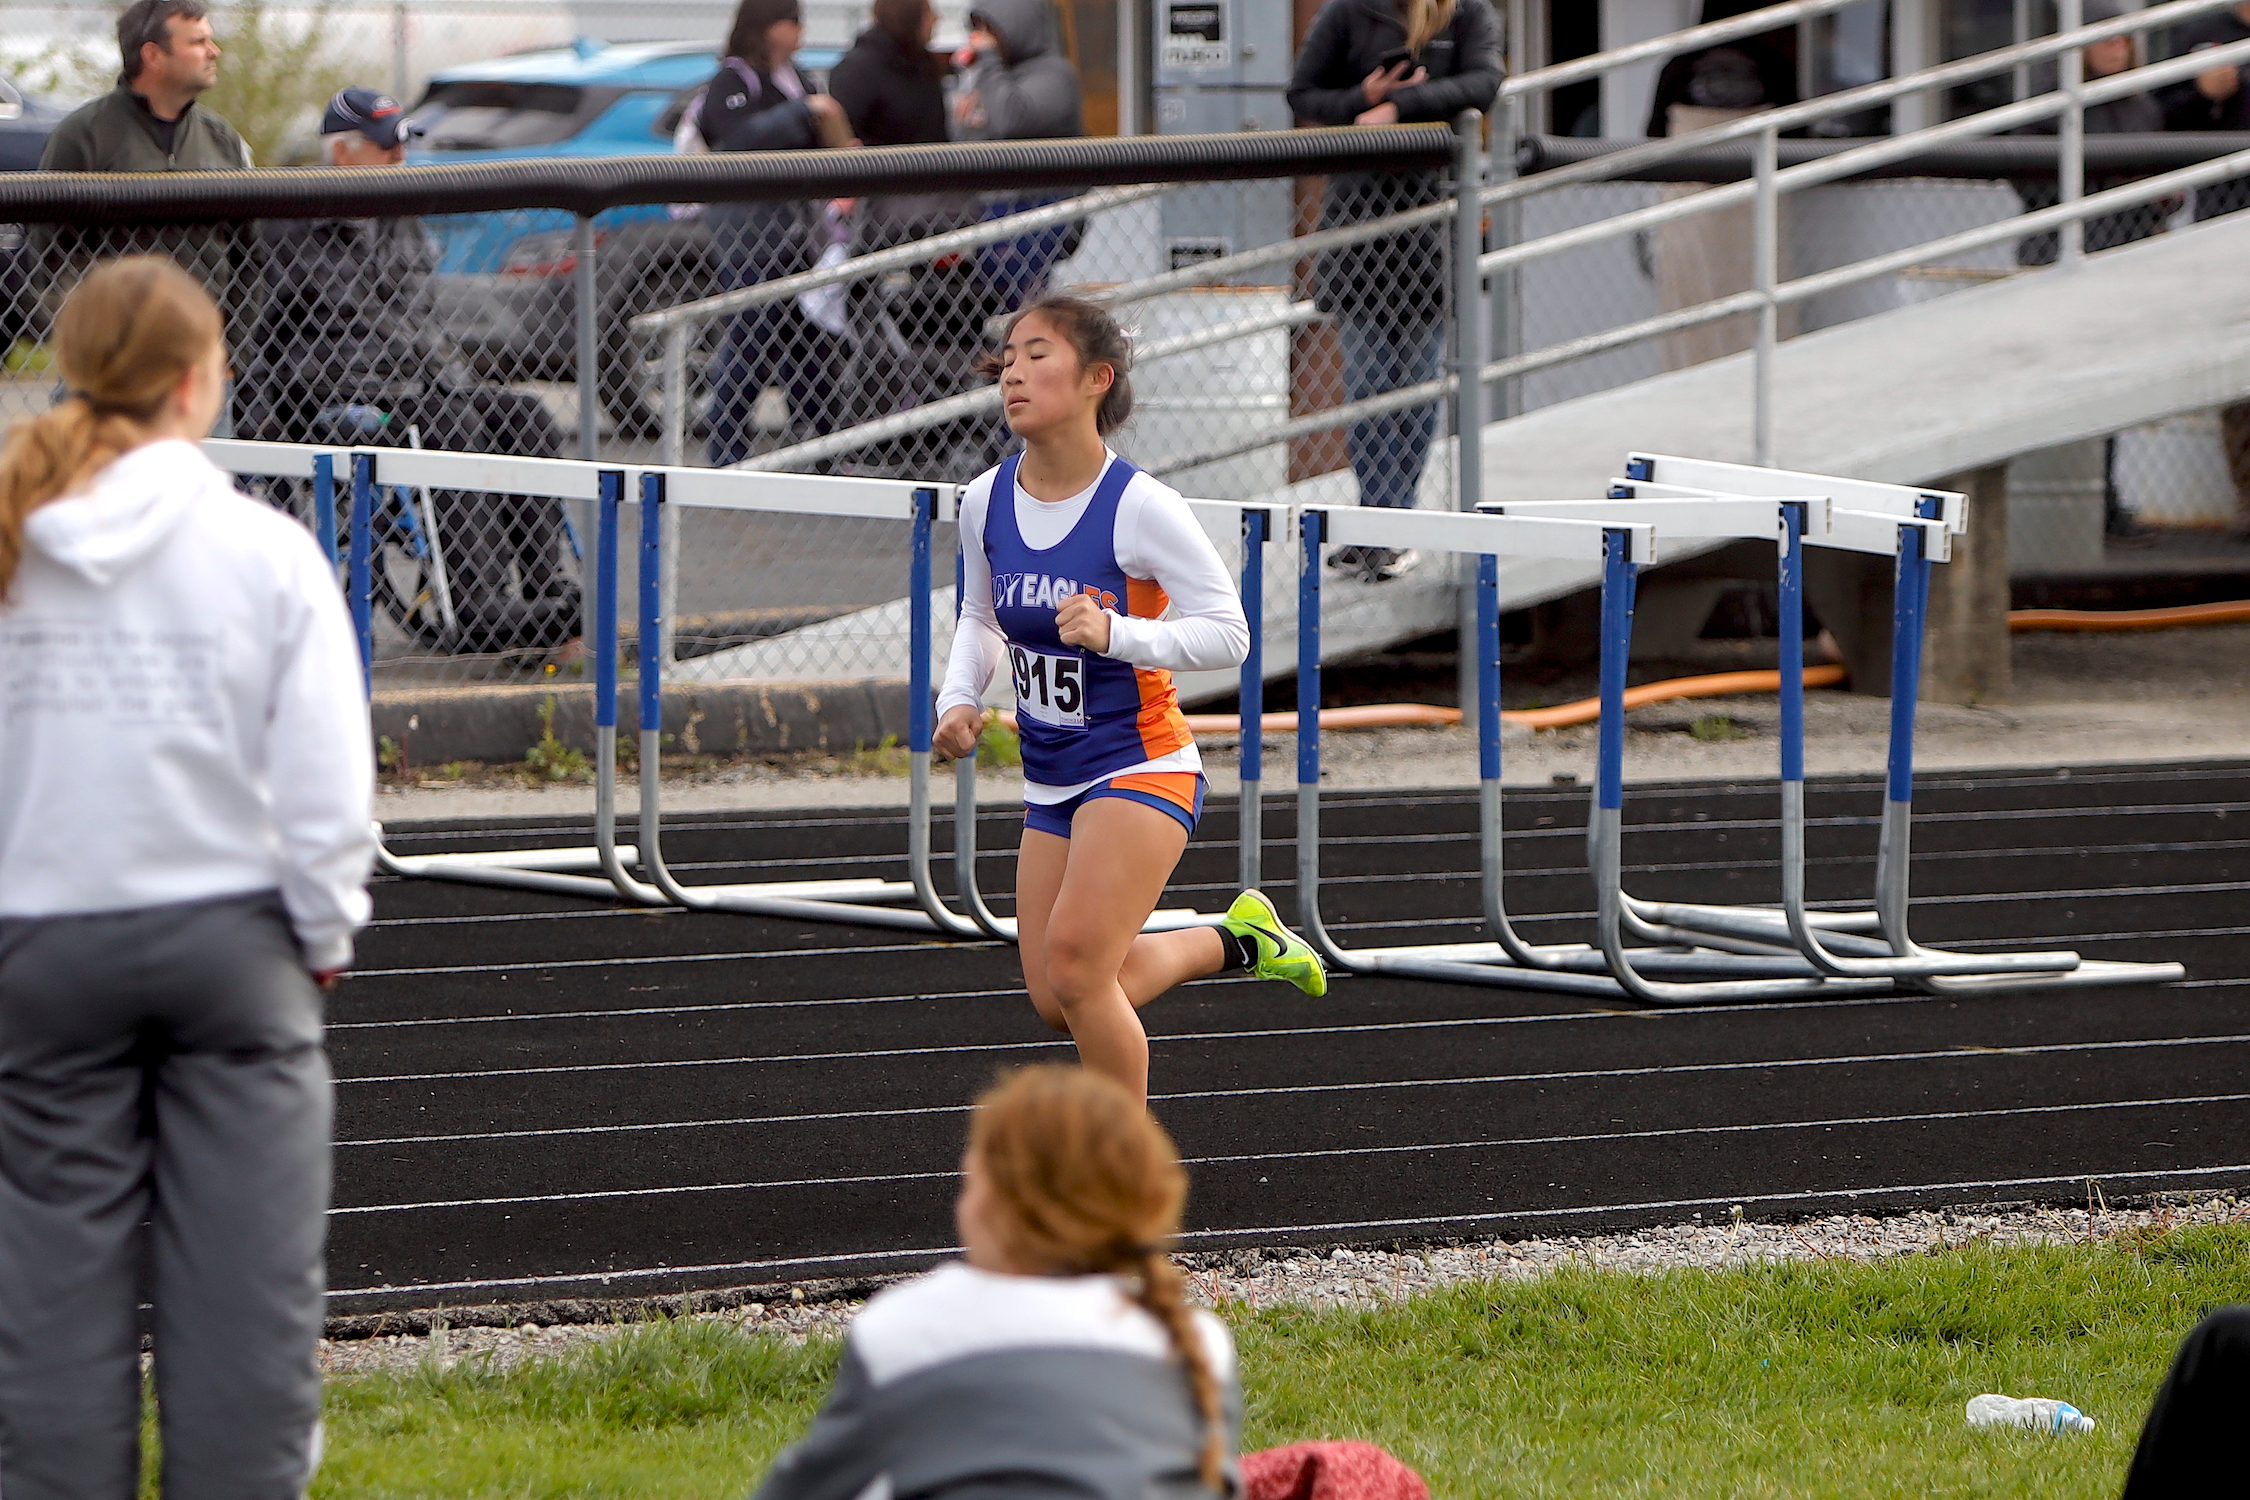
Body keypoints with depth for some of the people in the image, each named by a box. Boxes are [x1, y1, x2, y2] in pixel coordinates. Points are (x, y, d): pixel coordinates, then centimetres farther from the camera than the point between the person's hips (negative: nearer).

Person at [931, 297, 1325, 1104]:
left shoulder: (1141, 507, -19)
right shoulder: (986, 502, -1)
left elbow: (1228, 633, -16)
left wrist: (1117, 634, -31)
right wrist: (958, 701, -2)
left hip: (1140, 766, -7)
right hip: (1050, 781, 7)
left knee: (1074, 966, -22)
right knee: (1058, 1002, 7)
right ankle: (1236, 938, 32)